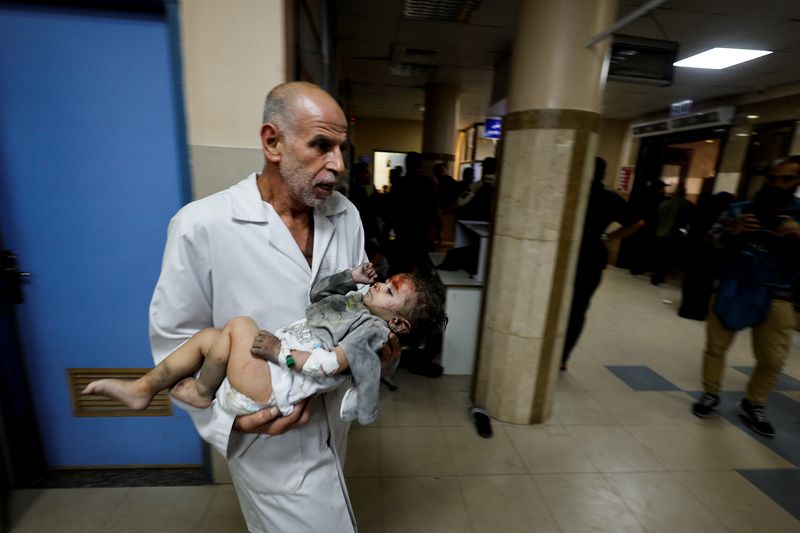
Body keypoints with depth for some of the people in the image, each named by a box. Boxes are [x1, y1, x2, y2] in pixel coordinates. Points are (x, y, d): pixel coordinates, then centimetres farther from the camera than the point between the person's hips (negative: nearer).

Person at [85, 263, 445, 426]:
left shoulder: (372, 327, -14)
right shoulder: (355, 300, 13)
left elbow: (332, 364, -23)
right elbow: (317, 292, 22)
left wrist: (282, 351, -22)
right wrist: (350, 276, 11)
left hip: (270, 388, -9)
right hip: (272, 365, 9)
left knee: (239, 325, -22)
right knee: (208, 336, 7)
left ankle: (201, 392, 3)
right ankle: (143, 389, 17)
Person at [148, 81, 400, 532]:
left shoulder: (346, 215, -5)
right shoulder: (202, 226, -21)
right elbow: (175, 339, -11)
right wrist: (231, 414, -21)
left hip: (334, 418, 6)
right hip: (271, 436, -5)